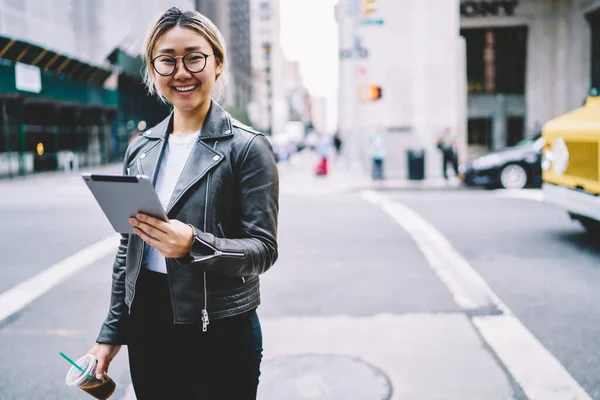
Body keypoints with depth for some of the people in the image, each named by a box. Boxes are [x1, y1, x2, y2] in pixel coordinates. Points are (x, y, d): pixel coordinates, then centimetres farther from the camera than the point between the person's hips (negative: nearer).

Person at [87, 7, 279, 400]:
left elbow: (263, 249, -12)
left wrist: (194, 244, -30)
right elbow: (128, 248, 11)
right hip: (145, 327, 5)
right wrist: (111, 334, 13)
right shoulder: (140, 150, 6)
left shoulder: (247, 147, -9)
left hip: (221, 333, -4)